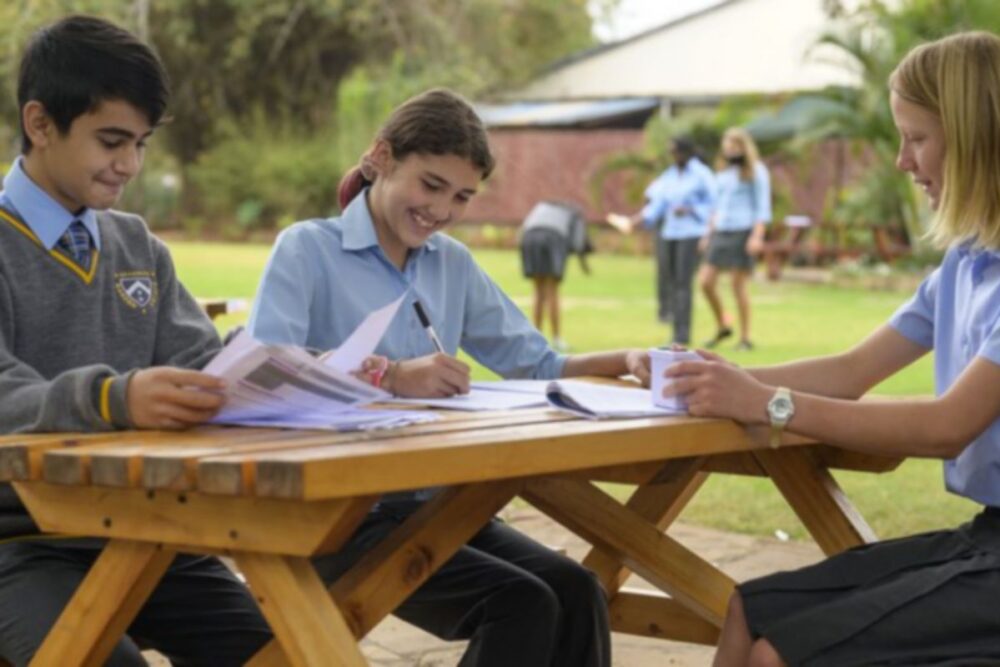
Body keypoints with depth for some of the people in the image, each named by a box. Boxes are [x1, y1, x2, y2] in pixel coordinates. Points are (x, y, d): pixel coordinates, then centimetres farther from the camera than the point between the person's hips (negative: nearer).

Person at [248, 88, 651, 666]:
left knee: (575, 591, -20)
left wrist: (625, 361, 0)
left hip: (434, 503, 6)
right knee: (520, 604, -26)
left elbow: (535, 364, 18)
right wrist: (390, 377, -34)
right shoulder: (308, 249, -4)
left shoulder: (454, 264, 14)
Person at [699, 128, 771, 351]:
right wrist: (709, 233, 18)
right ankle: (722, 327, 17)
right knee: (706, 281, -2)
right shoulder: (724, 171, 16)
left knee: (738, 285, -4)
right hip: (721, 232, 6)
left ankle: (745, 338, 6)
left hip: (743, 232, -6)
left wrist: (757, 236, -16)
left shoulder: (756, 171, -2)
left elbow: (763, 206, -6)